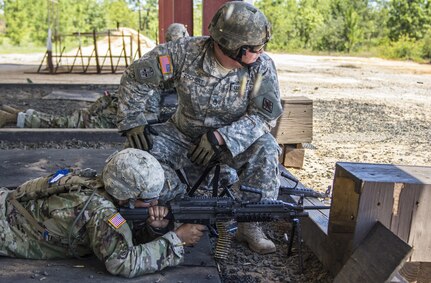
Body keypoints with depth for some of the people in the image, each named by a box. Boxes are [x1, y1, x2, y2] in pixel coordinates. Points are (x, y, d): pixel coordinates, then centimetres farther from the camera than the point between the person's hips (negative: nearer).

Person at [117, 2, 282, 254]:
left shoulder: (262, 66, -20)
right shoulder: (185, 52, -21)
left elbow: (265, 116, -23)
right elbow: (134, 79, -12)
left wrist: (220, 137, -34)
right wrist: (133, 123, -21)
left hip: (235, 139, 0)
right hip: (184, 135, 1)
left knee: (265, 149, -30)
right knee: (143, 150, -23)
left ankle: (250, 225, -15)